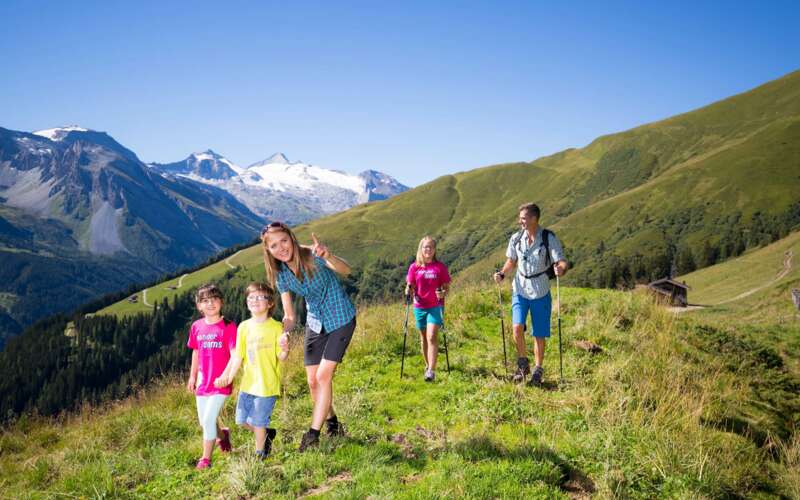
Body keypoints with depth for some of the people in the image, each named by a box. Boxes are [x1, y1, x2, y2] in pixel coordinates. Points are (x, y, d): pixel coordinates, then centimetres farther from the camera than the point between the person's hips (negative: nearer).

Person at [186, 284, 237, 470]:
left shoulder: (228, 327, -11)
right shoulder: (196, 327, 3)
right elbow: (196, 353, 15)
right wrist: (192, 377, 18)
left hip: (221, 383, -5)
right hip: (203, 383, 5)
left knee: (209, 419, -10)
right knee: (204, 422, 14)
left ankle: (206, 459, 7)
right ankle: (223, 434, 45)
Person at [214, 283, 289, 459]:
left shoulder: (276, 327, -10)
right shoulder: (244, 327, 2)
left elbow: (281, 357, -10)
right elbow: (238, 356, 5)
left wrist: (284, 349, -31)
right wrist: (228, 377, -4)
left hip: (268, 384, -5)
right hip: (248, 382, 5)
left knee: (257, 421, 2)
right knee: (242, 420, 12)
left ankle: (259, 454, 25)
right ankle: (267, 433, 38)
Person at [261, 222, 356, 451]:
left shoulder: (312, 256, -24)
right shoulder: (280, 274, -8)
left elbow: (346, 270, -43)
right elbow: (289, 316, -3)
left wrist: (328, 256, -64)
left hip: (340, 319, -6)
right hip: (315, 323, 6)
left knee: (323, 376, -12)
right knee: (312, 381, 7)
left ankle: (313, 435, -5)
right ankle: (333, 424, 29)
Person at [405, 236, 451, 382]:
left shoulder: (440, 267, -3)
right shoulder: (414, 267, 2)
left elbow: (447, 287, 1)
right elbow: (410, 286, 6)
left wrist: (443, 293, -20)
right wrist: (408, 291, -16)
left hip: (435, 306, -3)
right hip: (419, 307, 3)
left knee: (431, 336, -15)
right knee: (423, 337, 14)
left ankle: (431, 371, -17)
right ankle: (427, 365, 32)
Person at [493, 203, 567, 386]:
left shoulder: (549, 238, -10)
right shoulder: (516, 238, 0)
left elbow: (562, 262, -14)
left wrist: (560, 269, -37)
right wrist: (502, 273, -6)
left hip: (540, 292, -2)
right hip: (520, 289, 2)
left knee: (539, 334, 4)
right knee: (517, 327, -14)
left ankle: (538, 370, 23)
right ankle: (522, 363, 9)